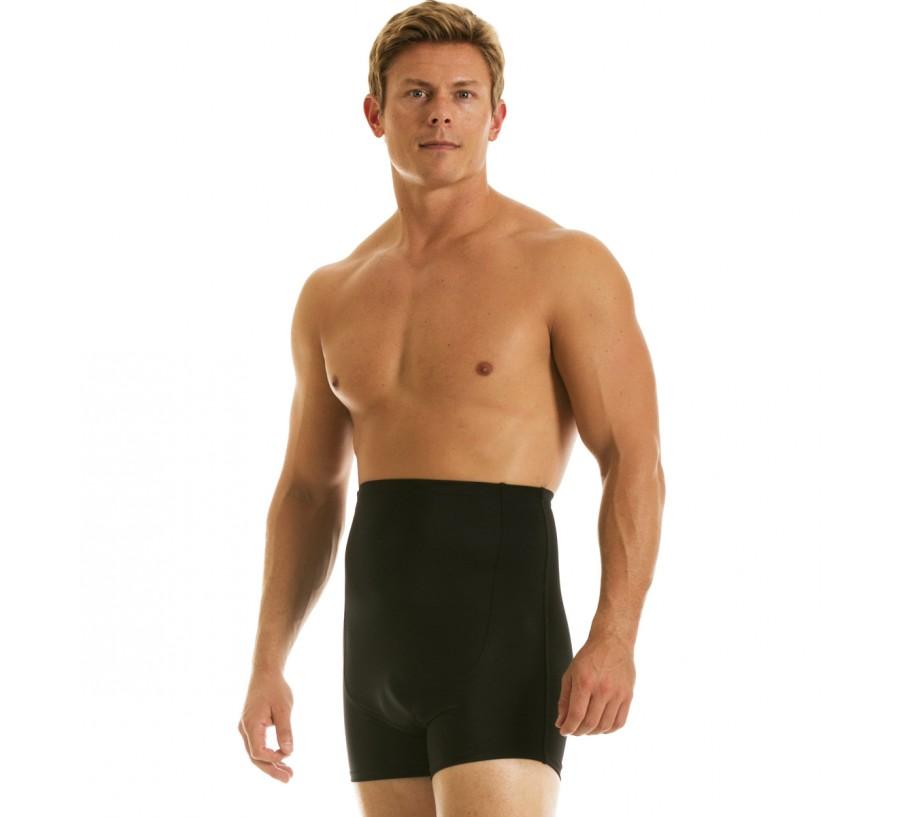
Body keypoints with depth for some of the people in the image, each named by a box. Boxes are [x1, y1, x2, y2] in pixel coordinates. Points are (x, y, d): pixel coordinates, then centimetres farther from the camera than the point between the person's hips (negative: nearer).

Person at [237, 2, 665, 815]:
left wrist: (614, 639, -22)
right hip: (379, 639, 7)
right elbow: (308, 493, 20)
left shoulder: (567, 265, -4)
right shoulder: (333, 296, 14)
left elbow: (636, 467, -9)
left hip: (501, 632, -7)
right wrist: (267, 667, 11)